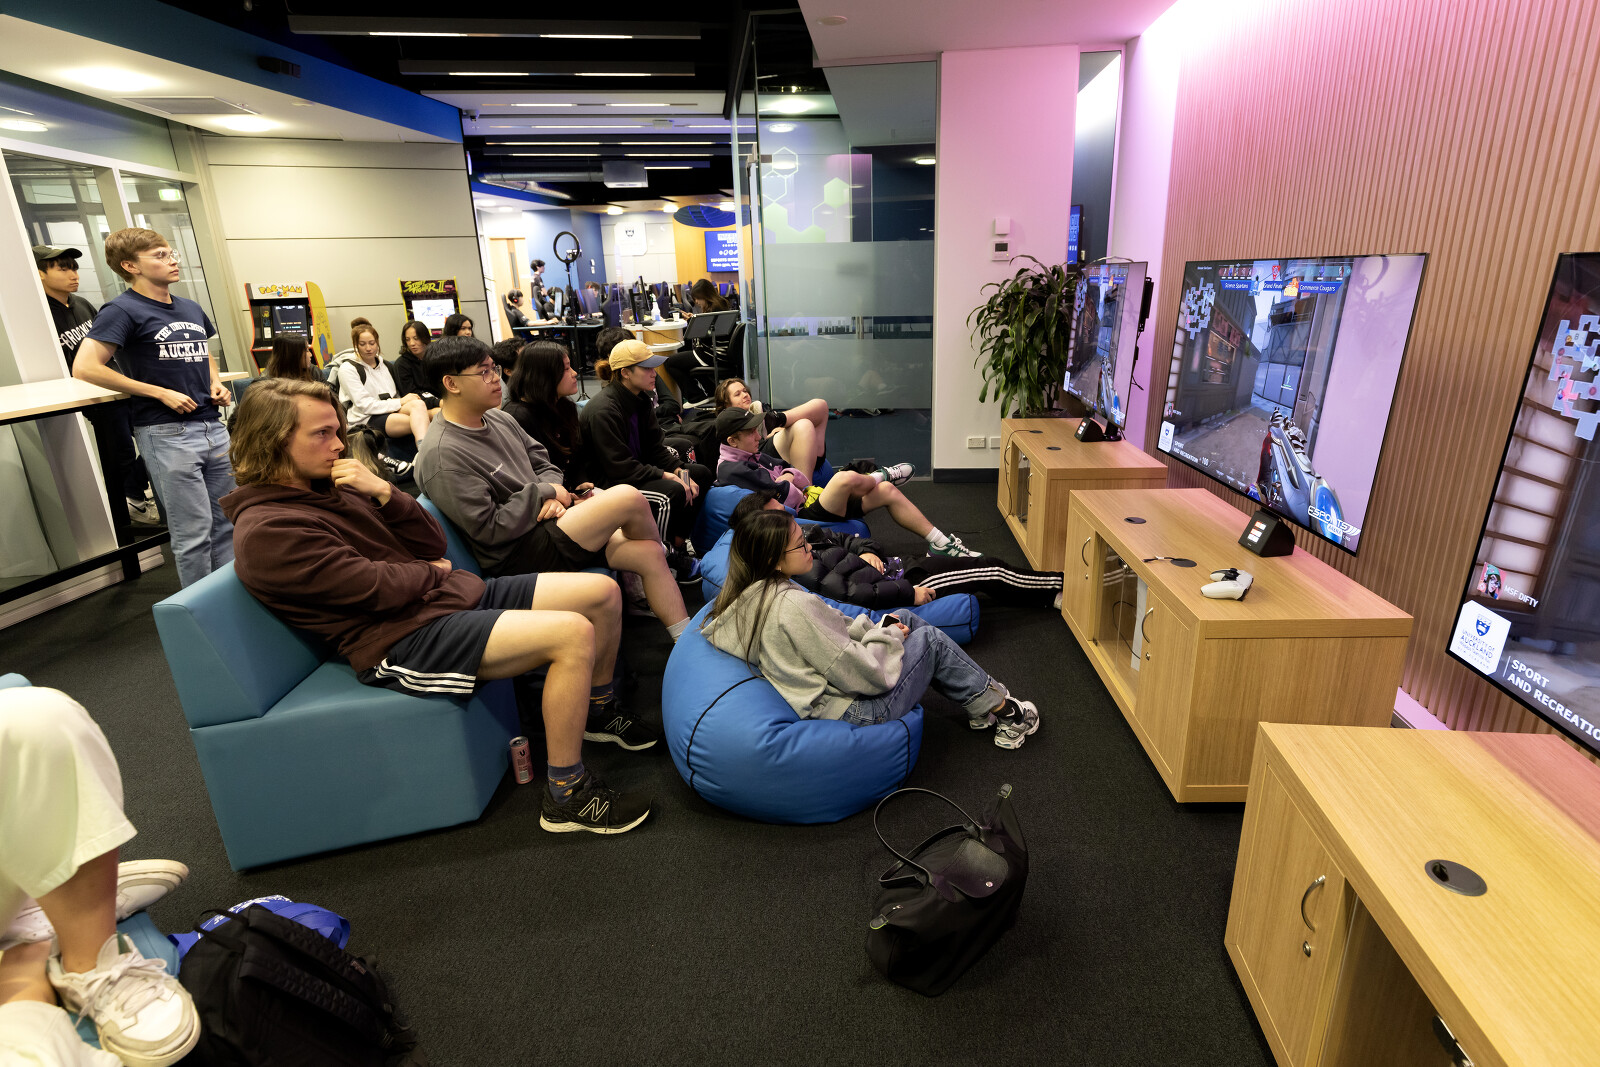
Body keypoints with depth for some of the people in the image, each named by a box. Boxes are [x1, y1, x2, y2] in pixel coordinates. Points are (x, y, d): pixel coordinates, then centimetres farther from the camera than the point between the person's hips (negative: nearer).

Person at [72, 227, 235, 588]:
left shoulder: (191, 308, 15)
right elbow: (84, 368, -14)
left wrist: (216, 385, 10)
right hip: (167, 433, -6)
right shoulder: (123, 310, -6)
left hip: (213, 425, 7)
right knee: (193, 531, -4)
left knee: (226, 523, 10)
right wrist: (161, 392, -13)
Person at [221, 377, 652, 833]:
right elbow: (381, 589, -18)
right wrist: (432, 571, 2)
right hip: (403, 638, -9)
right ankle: (565, 797, -16)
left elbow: (433, 544, 11)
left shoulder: (328, 487, 15)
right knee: (573, 634, -29)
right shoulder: (266, 530, -12)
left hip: (450, 594, 9)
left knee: (602, 592, 2)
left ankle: (598, 710, 25)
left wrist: (384, 493, -4)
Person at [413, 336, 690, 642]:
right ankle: (666, 550, 13)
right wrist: (544, 492, -12)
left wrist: (552, 496, -4)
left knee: (649, 555, -3)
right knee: (629, 498, -19)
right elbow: (490, 530, -20)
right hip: (517, 555, -9)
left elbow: (541, 461, 19)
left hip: (544, 523, 9)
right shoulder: (441, 456, -18)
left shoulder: (498, 418, 9)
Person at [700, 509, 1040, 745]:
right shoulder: (792, 606, -31)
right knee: (931, 639, 4)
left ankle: (982, 706, 27)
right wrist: (887, 636, -8)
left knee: (907, 618, 16)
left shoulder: (746, 597, -1)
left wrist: (875, 627, 2)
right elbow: (863, 675, -26)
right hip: (853, 711, -9)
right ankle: (1003, 710, 24)